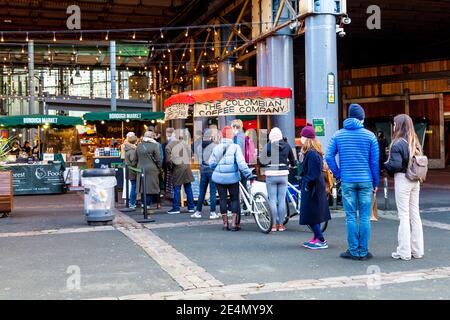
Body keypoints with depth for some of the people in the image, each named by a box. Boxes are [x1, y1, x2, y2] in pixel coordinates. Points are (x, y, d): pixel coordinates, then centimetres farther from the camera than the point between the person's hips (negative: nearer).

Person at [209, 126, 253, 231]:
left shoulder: (216, 148, 1)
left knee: (222, 199, 9)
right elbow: (241, 163, -17)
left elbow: (211, 163, 2)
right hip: (232, 177, -2)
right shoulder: (235, 147, -8)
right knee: (235, 199, 9)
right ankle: (234, 223, 4)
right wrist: (248, 174, -14)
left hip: (219, 178, 2)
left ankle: (225, 223, 13)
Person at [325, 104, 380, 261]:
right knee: (365, 217, 4)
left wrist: (338, 174, 7)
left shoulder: (338, 135, 4)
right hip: (365, 181, -1)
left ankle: (353, 251, 9)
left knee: (351, 217, 6)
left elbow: (329, 157, -1)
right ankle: (363, 252, 8)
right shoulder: (369, 135, 0)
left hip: (347, 181, 1)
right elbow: (375, 161, -1)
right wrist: (376, 182, 7)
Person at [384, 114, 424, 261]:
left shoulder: (398, 143, -14)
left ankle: (404, 252, 4)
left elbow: (395, 165, -19)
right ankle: (417, 250, 18)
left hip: (402, 179, -7)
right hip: (415, 181, 7)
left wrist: (385, 165, -2)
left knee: (404, 215, -1)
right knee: (415, 214, 12)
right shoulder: (415, 143, 8)